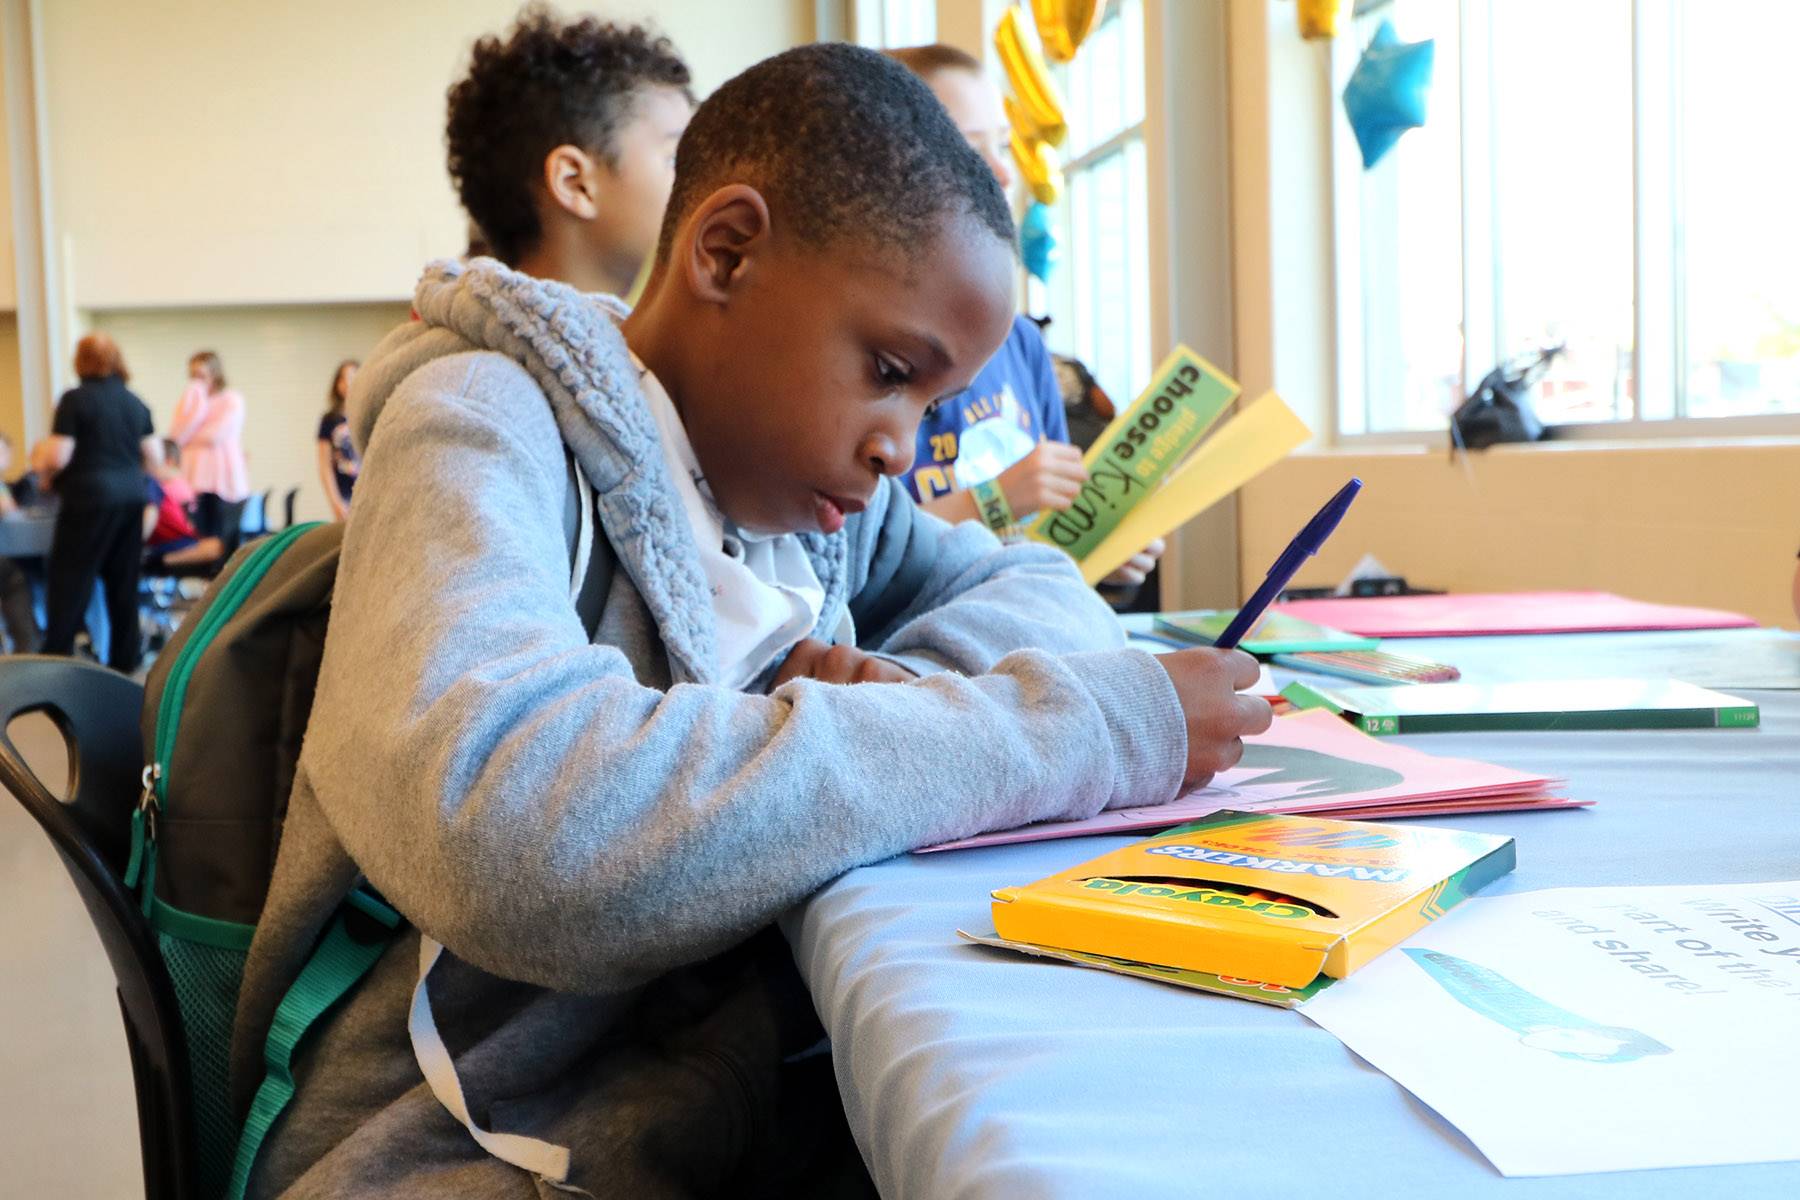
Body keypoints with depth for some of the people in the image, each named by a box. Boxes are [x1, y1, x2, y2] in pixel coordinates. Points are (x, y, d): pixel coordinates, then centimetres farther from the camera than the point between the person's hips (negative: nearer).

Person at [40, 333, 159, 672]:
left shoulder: (75, 400, -8)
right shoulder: (135, 402, 8)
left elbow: (57, 458, -11)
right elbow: (153, 458, 10)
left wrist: (41, 467, 10)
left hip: (89, 498, -5)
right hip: (131, 497, 5)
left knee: (70, 580, 1)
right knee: (124, 581, 10)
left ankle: (56, 655, 0)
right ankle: (124, 660, 12)